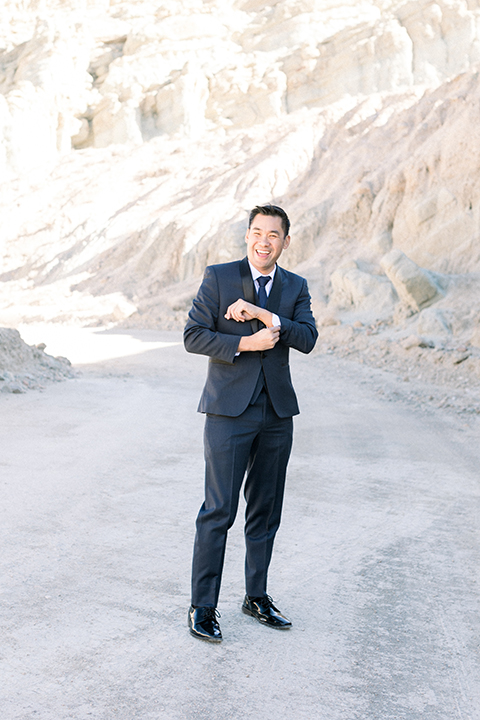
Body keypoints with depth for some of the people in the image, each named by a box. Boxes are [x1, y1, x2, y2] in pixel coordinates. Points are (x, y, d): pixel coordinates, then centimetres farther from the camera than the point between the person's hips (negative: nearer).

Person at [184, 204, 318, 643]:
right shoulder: (219, 278, -1)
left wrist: (262, 314, -18)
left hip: (277, 413, 4)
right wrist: (245, 343, -17)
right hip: (229, 410, -4)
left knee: (266, 511, 12)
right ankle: (203, 607, 6)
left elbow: (308, 339, -6)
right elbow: (193, 336, -7)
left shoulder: (296, 288, 9)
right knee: (219, 512, -4)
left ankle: (257, 597, 26)